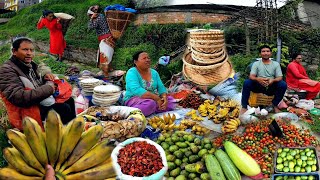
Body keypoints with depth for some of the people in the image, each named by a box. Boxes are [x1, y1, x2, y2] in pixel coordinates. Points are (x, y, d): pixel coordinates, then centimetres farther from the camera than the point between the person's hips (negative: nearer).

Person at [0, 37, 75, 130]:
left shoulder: (29, 65, 8)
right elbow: (19, 97, -31)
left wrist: (45, 78, -2)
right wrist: (49, 88, -24)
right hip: (26, 112, -9)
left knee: (69, 100, 11)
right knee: (64, 109, -18)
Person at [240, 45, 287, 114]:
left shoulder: (276, 64, 6)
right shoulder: (256, 63, 3)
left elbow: (280, 77, -3)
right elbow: (251, 76, -9)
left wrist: (273, 80, -27)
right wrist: (258, 79, -34)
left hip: (271, 88, 1)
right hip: (259, 87, -1)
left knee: (283, 84, -26)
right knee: (247, 82, -27)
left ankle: (275, 105, -7)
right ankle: (244, 106, -18)